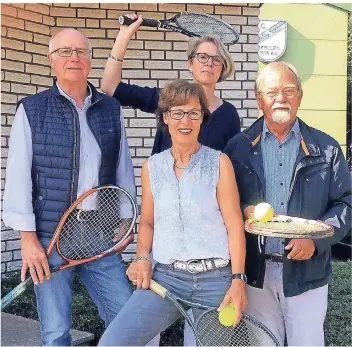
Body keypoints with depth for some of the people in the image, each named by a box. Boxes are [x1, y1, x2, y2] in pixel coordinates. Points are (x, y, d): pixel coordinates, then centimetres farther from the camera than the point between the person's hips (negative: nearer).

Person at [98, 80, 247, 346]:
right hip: (165, 276, 2)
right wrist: (142, 258, -2)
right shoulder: (152, 166, 8)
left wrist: (238, 281, -9)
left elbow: (234, 224, -3)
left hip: (215, 279, -1)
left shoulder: (219, 162, 0)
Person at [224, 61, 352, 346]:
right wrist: (244, 211, -16)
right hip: (255, 271, 1)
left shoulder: (326, 149, 2)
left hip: (307, 271, 0)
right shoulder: (238, 148, 3)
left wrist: (316, 239, -13)